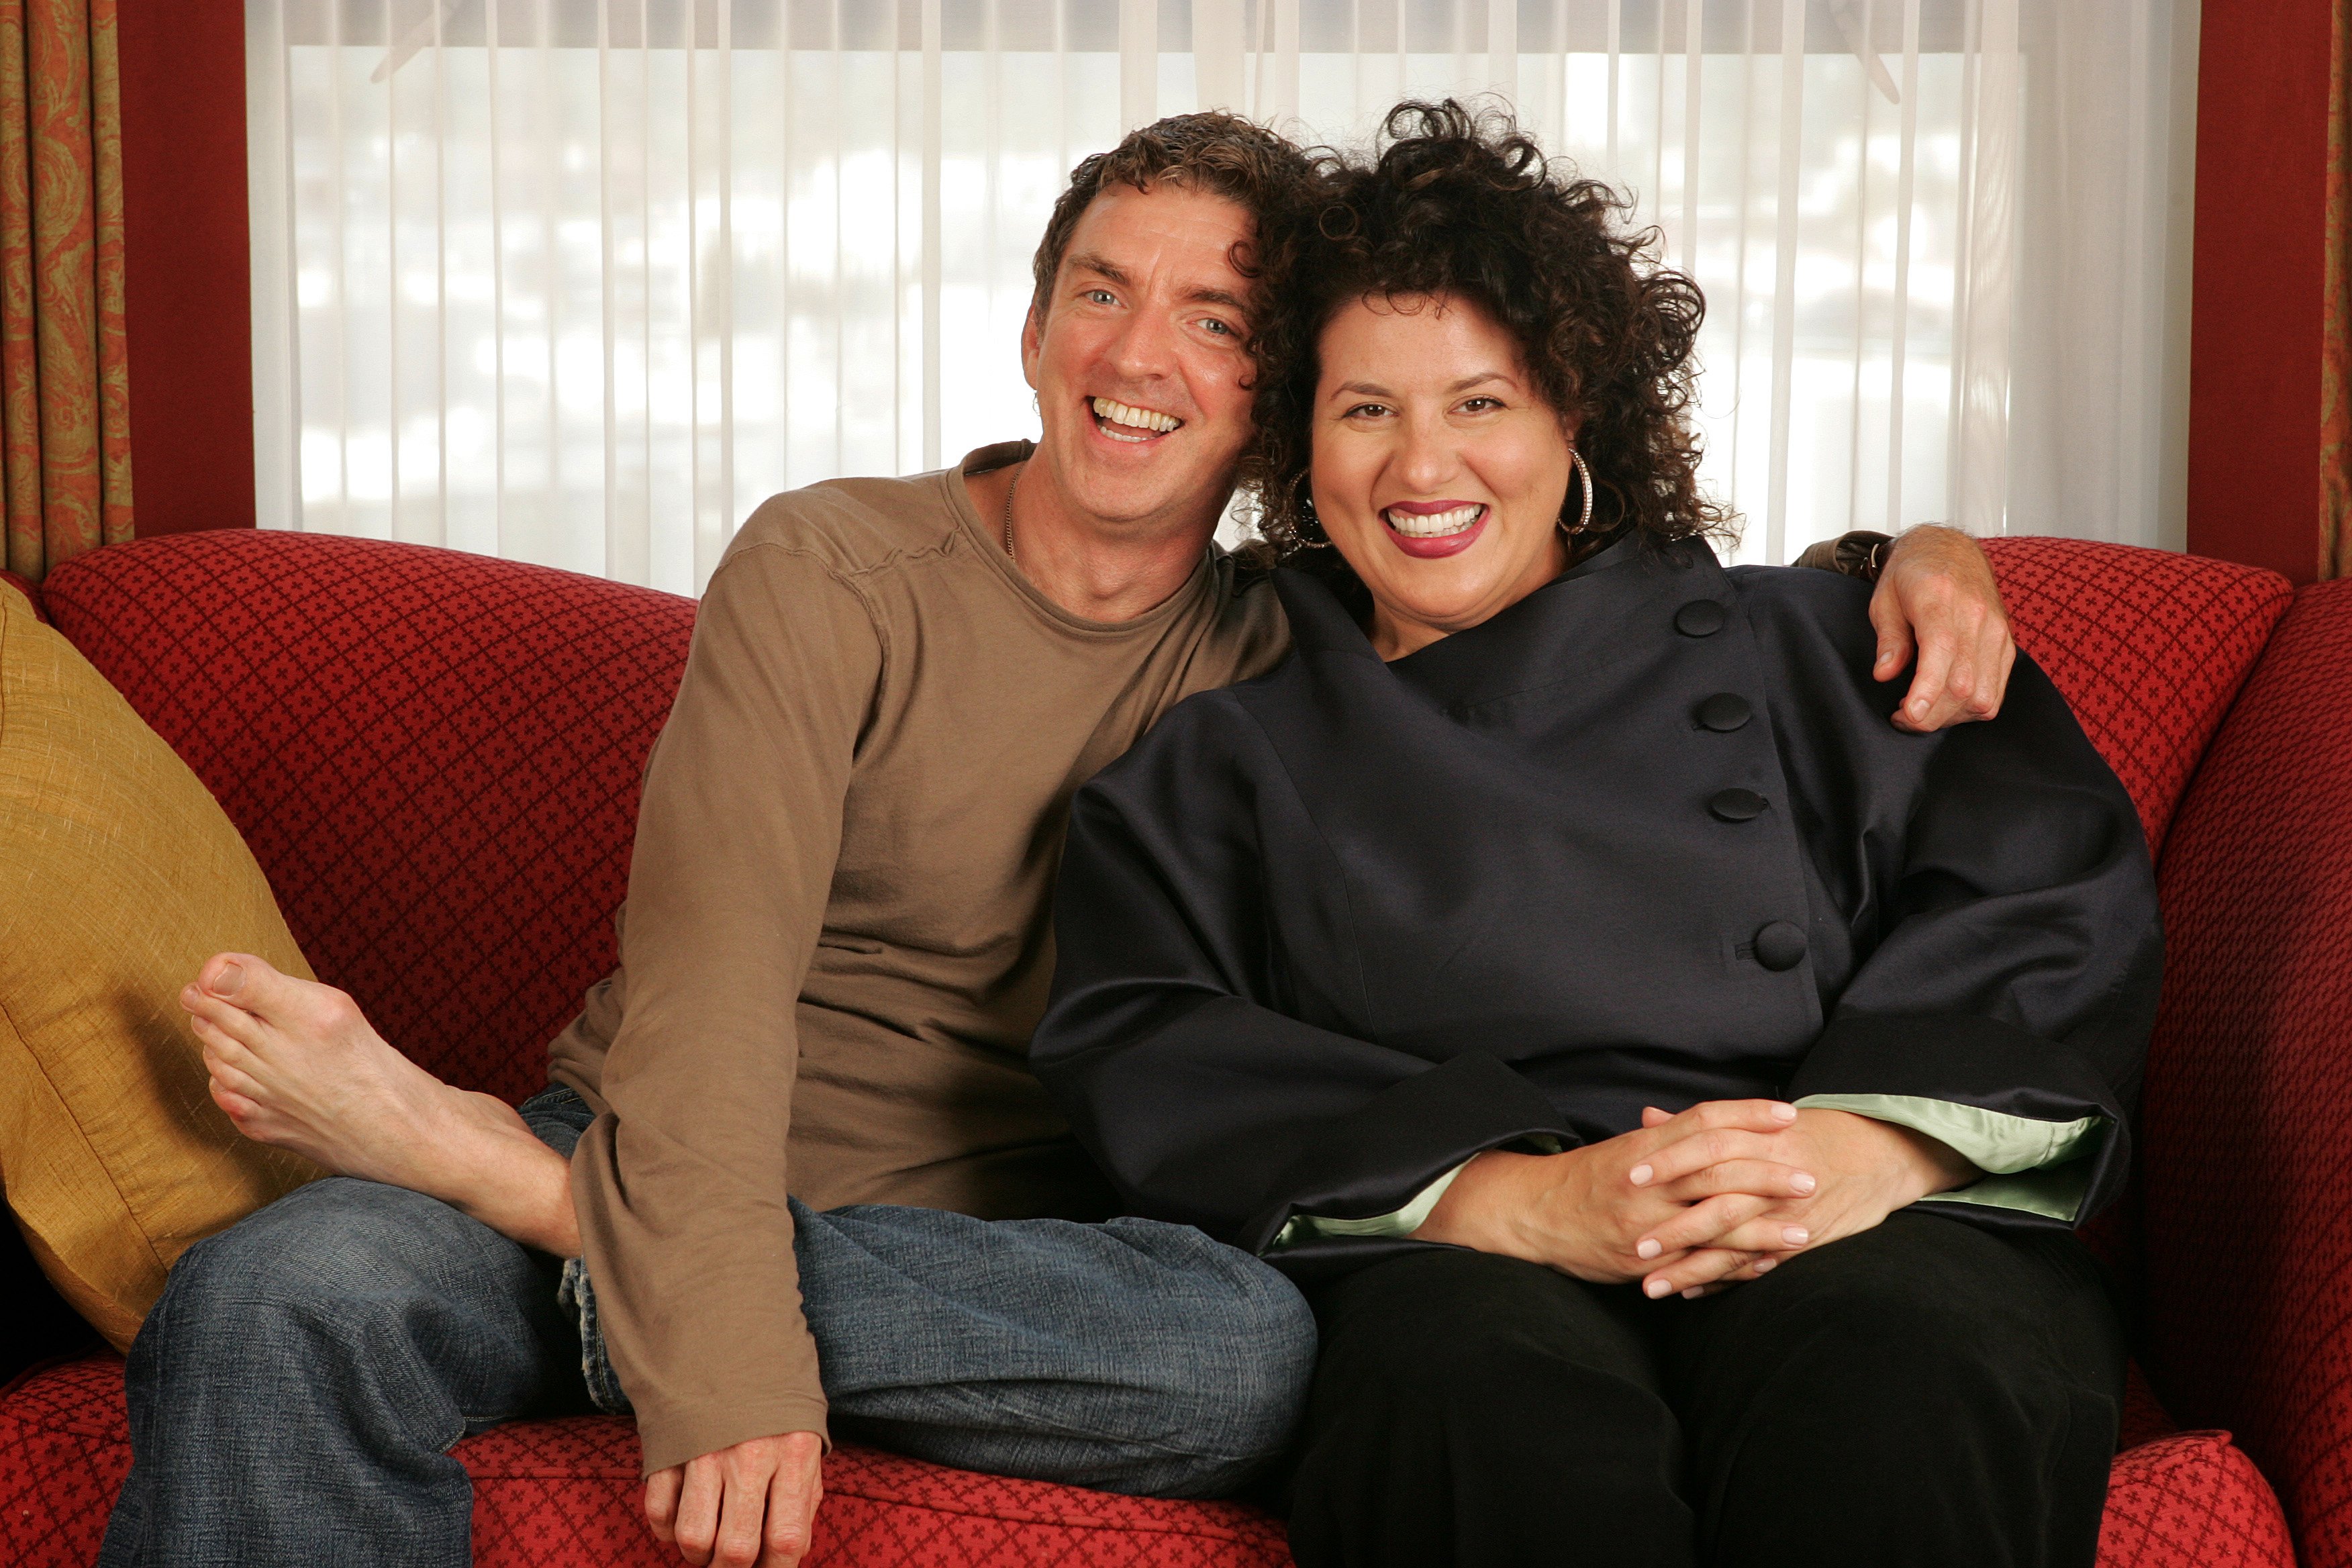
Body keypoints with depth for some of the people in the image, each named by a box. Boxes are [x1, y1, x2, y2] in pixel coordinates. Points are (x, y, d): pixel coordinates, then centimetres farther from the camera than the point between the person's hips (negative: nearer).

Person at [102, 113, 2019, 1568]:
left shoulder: (1286, 656, 10)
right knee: (280, 1304, -35)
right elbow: (709, 976, -15)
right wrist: (727, 1359, -29)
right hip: (659, 1161, -3)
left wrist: (1906, 560, -4)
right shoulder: (834, 569, -2)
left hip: (991, 1245, 4)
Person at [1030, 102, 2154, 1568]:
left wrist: (1873, 1147, -14)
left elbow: (2061, 909, 8)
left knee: (1900, 1392, -37)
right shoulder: (1217, 760, 21)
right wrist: (1524, 1200, -13)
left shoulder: (1797, 650, 21)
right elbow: (1155, 1064, 4)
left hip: (1867, 1232, 0)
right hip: (1460, 1256, 0)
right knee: (1484, 1396, -38)